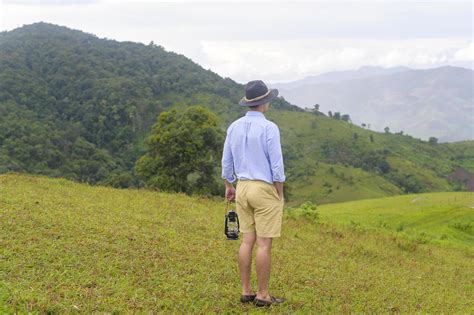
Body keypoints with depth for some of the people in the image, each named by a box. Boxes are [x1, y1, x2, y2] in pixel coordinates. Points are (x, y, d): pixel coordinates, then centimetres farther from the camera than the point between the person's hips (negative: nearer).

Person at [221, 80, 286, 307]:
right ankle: (263, 295, 5)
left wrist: (229, 186, 23)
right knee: (264, 244, -1)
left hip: (243, 188, 7)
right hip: (265, 190, -6)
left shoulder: (234, 127, 5)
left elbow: (226, 161, 10)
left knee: (247, 241, 10)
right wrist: (280, 194, -5)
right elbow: (277, 165, -16)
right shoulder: (269, 128, -15)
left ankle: (246, 292, 14)